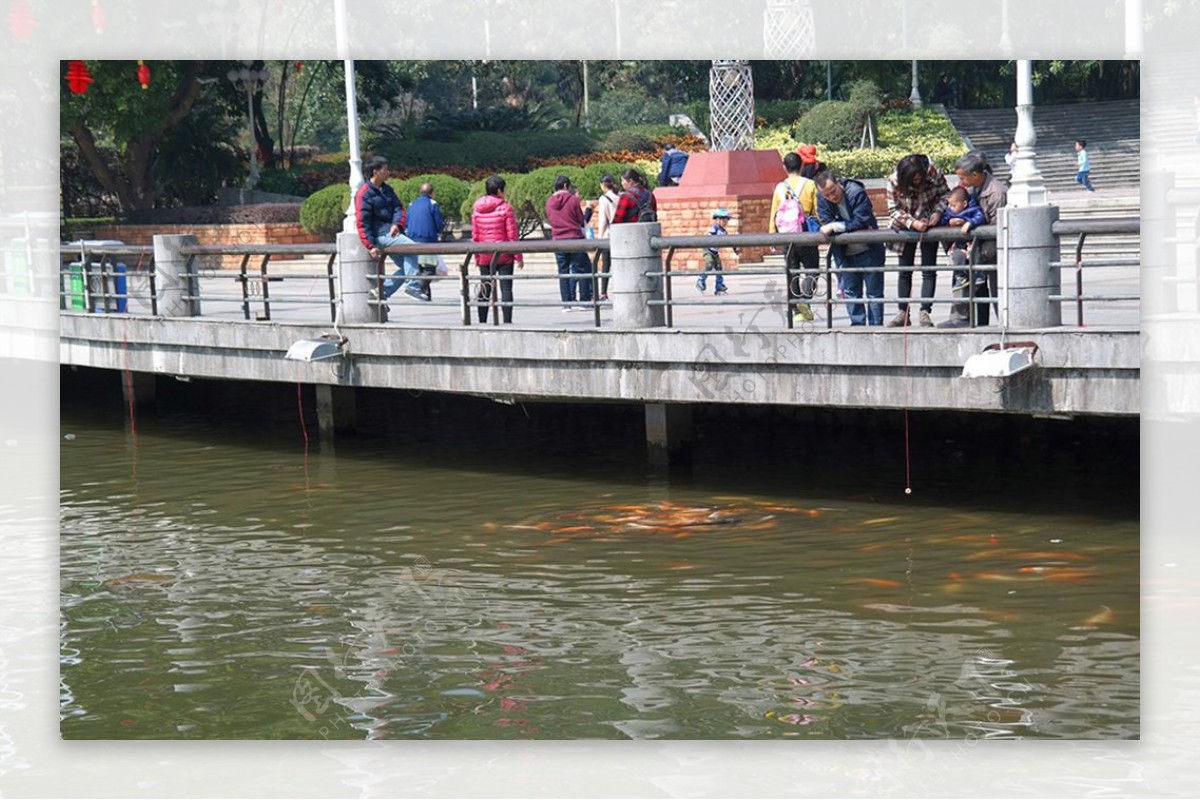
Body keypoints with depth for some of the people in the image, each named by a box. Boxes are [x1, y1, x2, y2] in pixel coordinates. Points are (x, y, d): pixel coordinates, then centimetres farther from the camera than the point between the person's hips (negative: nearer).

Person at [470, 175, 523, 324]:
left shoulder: (476, 209, 4)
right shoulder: (505, 208, -8)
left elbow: (474, 235, 6)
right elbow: (512, 234, -8)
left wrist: (476, 256, 14)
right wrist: (518, 256, -3)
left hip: (484, 255, 4)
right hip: (504, 255, -4)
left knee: (485, 289, 10)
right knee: (506, 288, -2)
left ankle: (482, 321, 11)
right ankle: (507, 321, -7)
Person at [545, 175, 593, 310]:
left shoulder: (549, 202, 3)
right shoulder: (573, 200, -8)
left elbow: (550, 220, 12)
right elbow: (581, 221, -3)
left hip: (557, 240, 3)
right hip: (575, 238, -3)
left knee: (563, 271, 8)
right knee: (581, 269, 4)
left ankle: (566, 303, 5)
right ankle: (583, 300, 1)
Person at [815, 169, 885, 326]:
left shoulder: (857, 193, -20)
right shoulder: (822, 200, -7)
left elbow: (861, 220, -27)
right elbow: (827, 224, -15)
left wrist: (835, 227, -28)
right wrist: (852, 227, -24)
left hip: (868, 250, -4)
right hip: (844, 253, 4)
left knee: (874, 292, 3)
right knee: (850, 292, 8)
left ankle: (876, 325, 9)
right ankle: (857, 324, 15)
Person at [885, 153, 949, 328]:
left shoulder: (933, 172, -22)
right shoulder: (894, 181, -22)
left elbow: (944, 194, -8)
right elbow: (893, 210, -18)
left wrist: (938, 212, -24)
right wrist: (912, 223, -30)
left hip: (928, 224, -1)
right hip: (906, 227, 1)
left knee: (929, 270, -6)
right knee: (904, 271, 5)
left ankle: (925, 313, -6)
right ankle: (903, 313, 12)